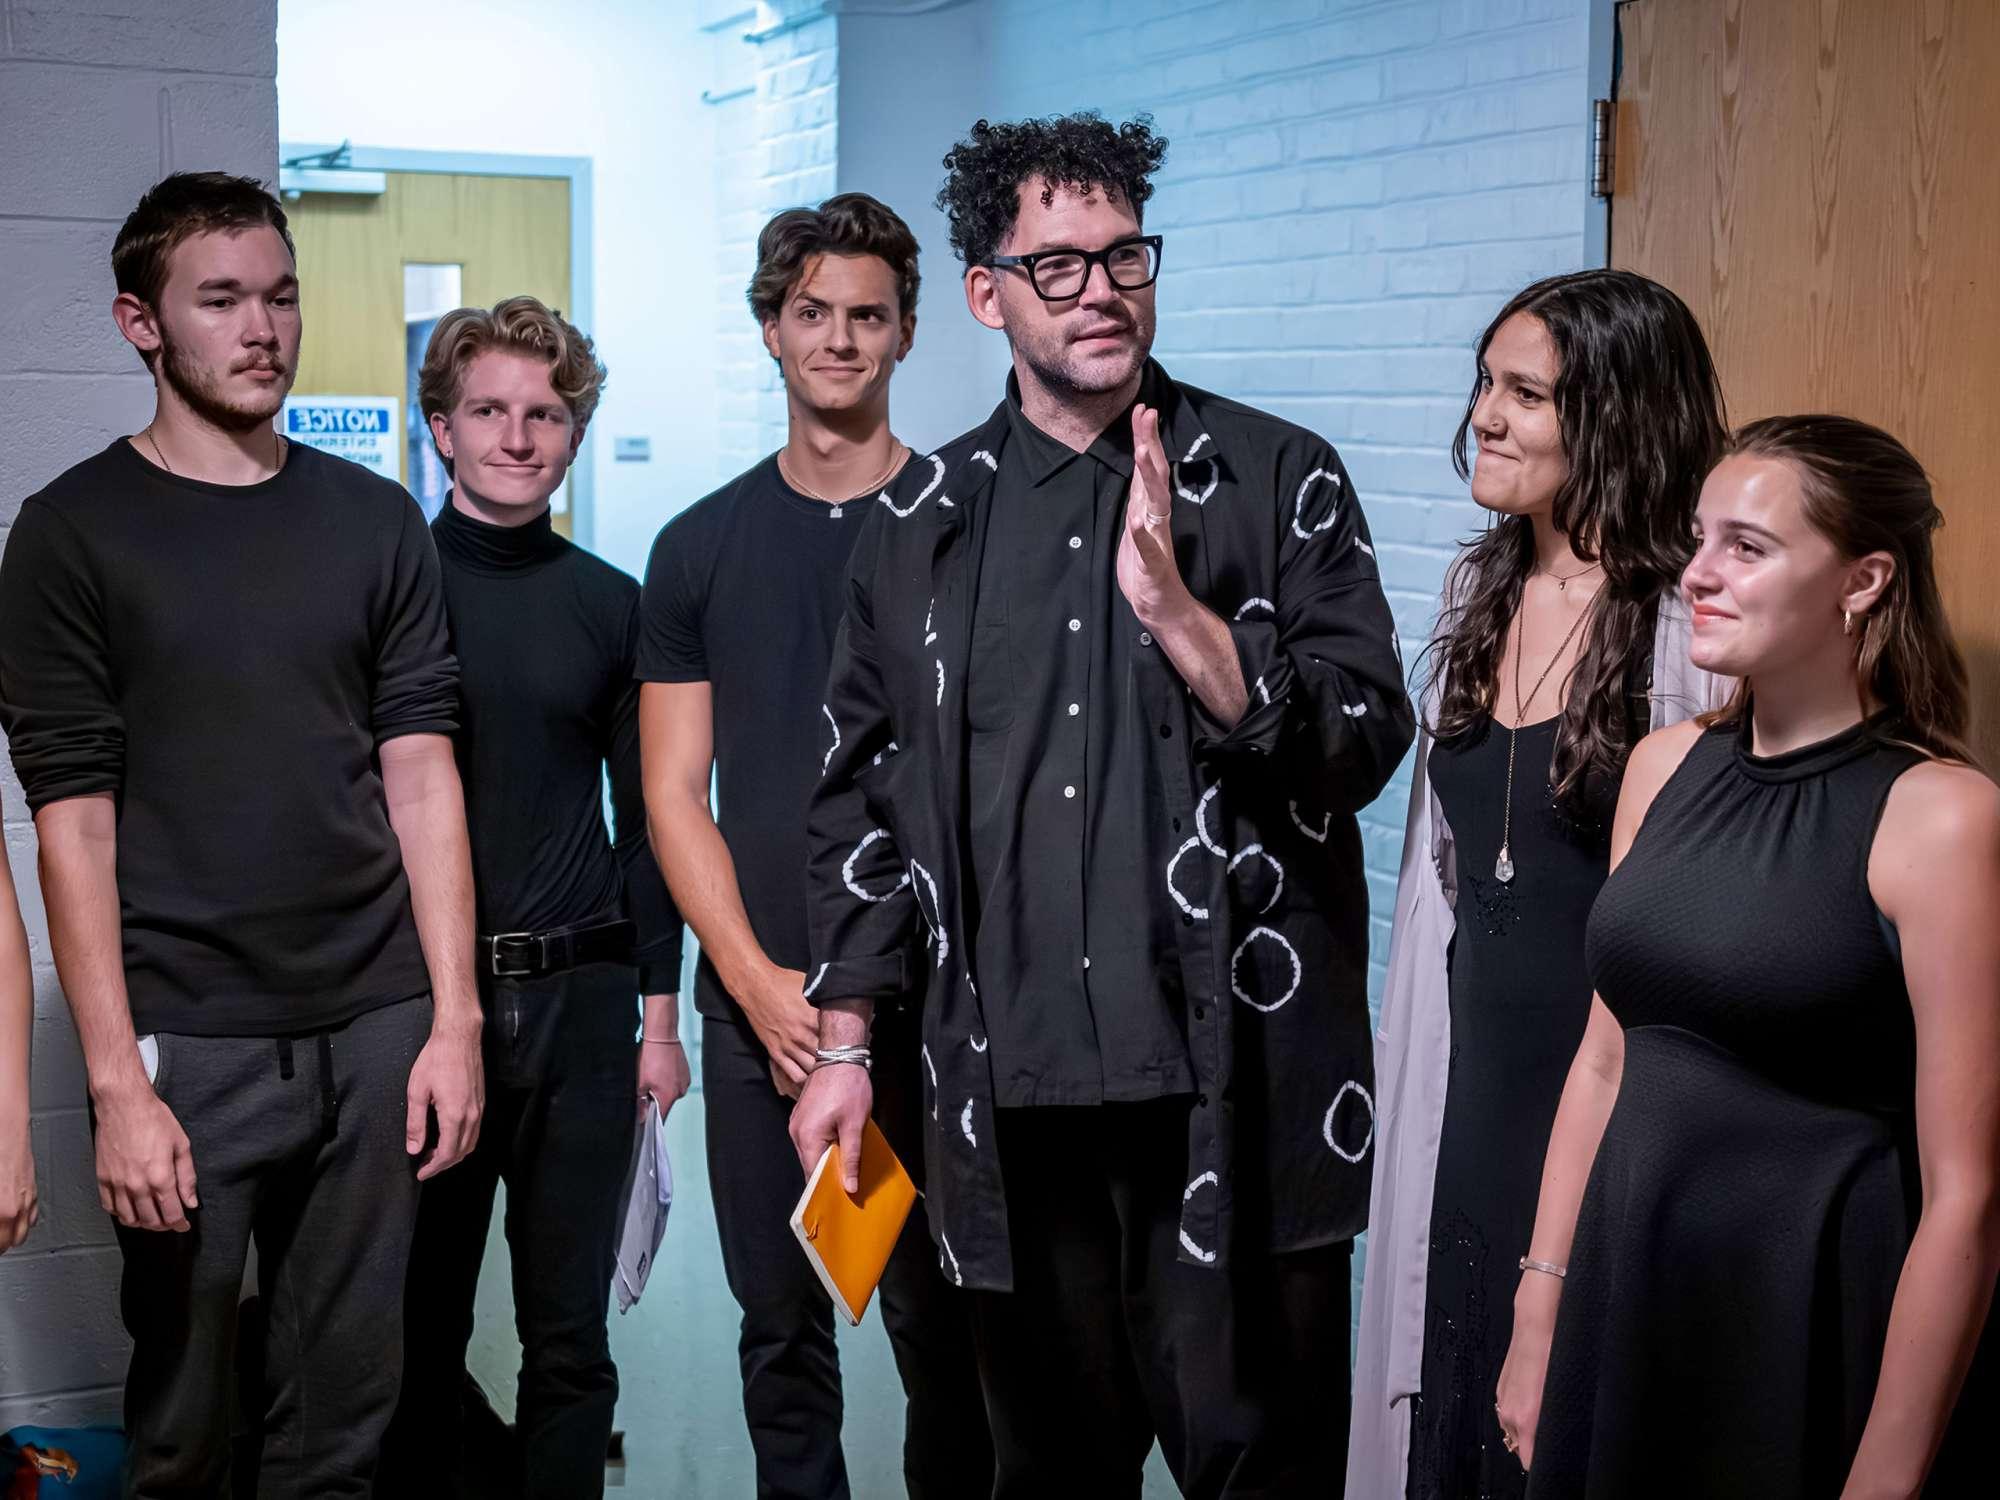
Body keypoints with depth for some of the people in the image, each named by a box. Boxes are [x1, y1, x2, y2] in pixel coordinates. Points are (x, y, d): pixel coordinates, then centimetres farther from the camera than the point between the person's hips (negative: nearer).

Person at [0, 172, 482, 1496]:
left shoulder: (376, 520, 9)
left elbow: (420, 774, 7)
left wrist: (454, 1019, 1)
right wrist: (116, 1082, -11)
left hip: (375, 1033, 3)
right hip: (190, 1042, -3)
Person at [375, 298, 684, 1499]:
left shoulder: (610, 606, 7)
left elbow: (644, 815, 11)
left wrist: (661, 1014, 7)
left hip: (580, 1002, 2)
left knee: (570, 1332, 8)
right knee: (421, 1325, 6)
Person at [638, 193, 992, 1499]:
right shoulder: (702, 546, 8)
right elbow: (676, 795, 6)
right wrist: (760, 981, -6)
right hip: (759, 998, 2)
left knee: (940, 1319, 4)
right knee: (782, 1327, 10)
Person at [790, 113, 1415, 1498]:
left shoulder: (1279, 478, 0)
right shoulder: (924, 518, 9)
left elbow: (1365, 741, -6)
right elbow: (862, 791, 14)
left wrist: (1178, 613, -19)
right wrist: (845, 1044, 12)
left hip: (1237, 1082, -3)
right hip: (1011, 1086, 3)